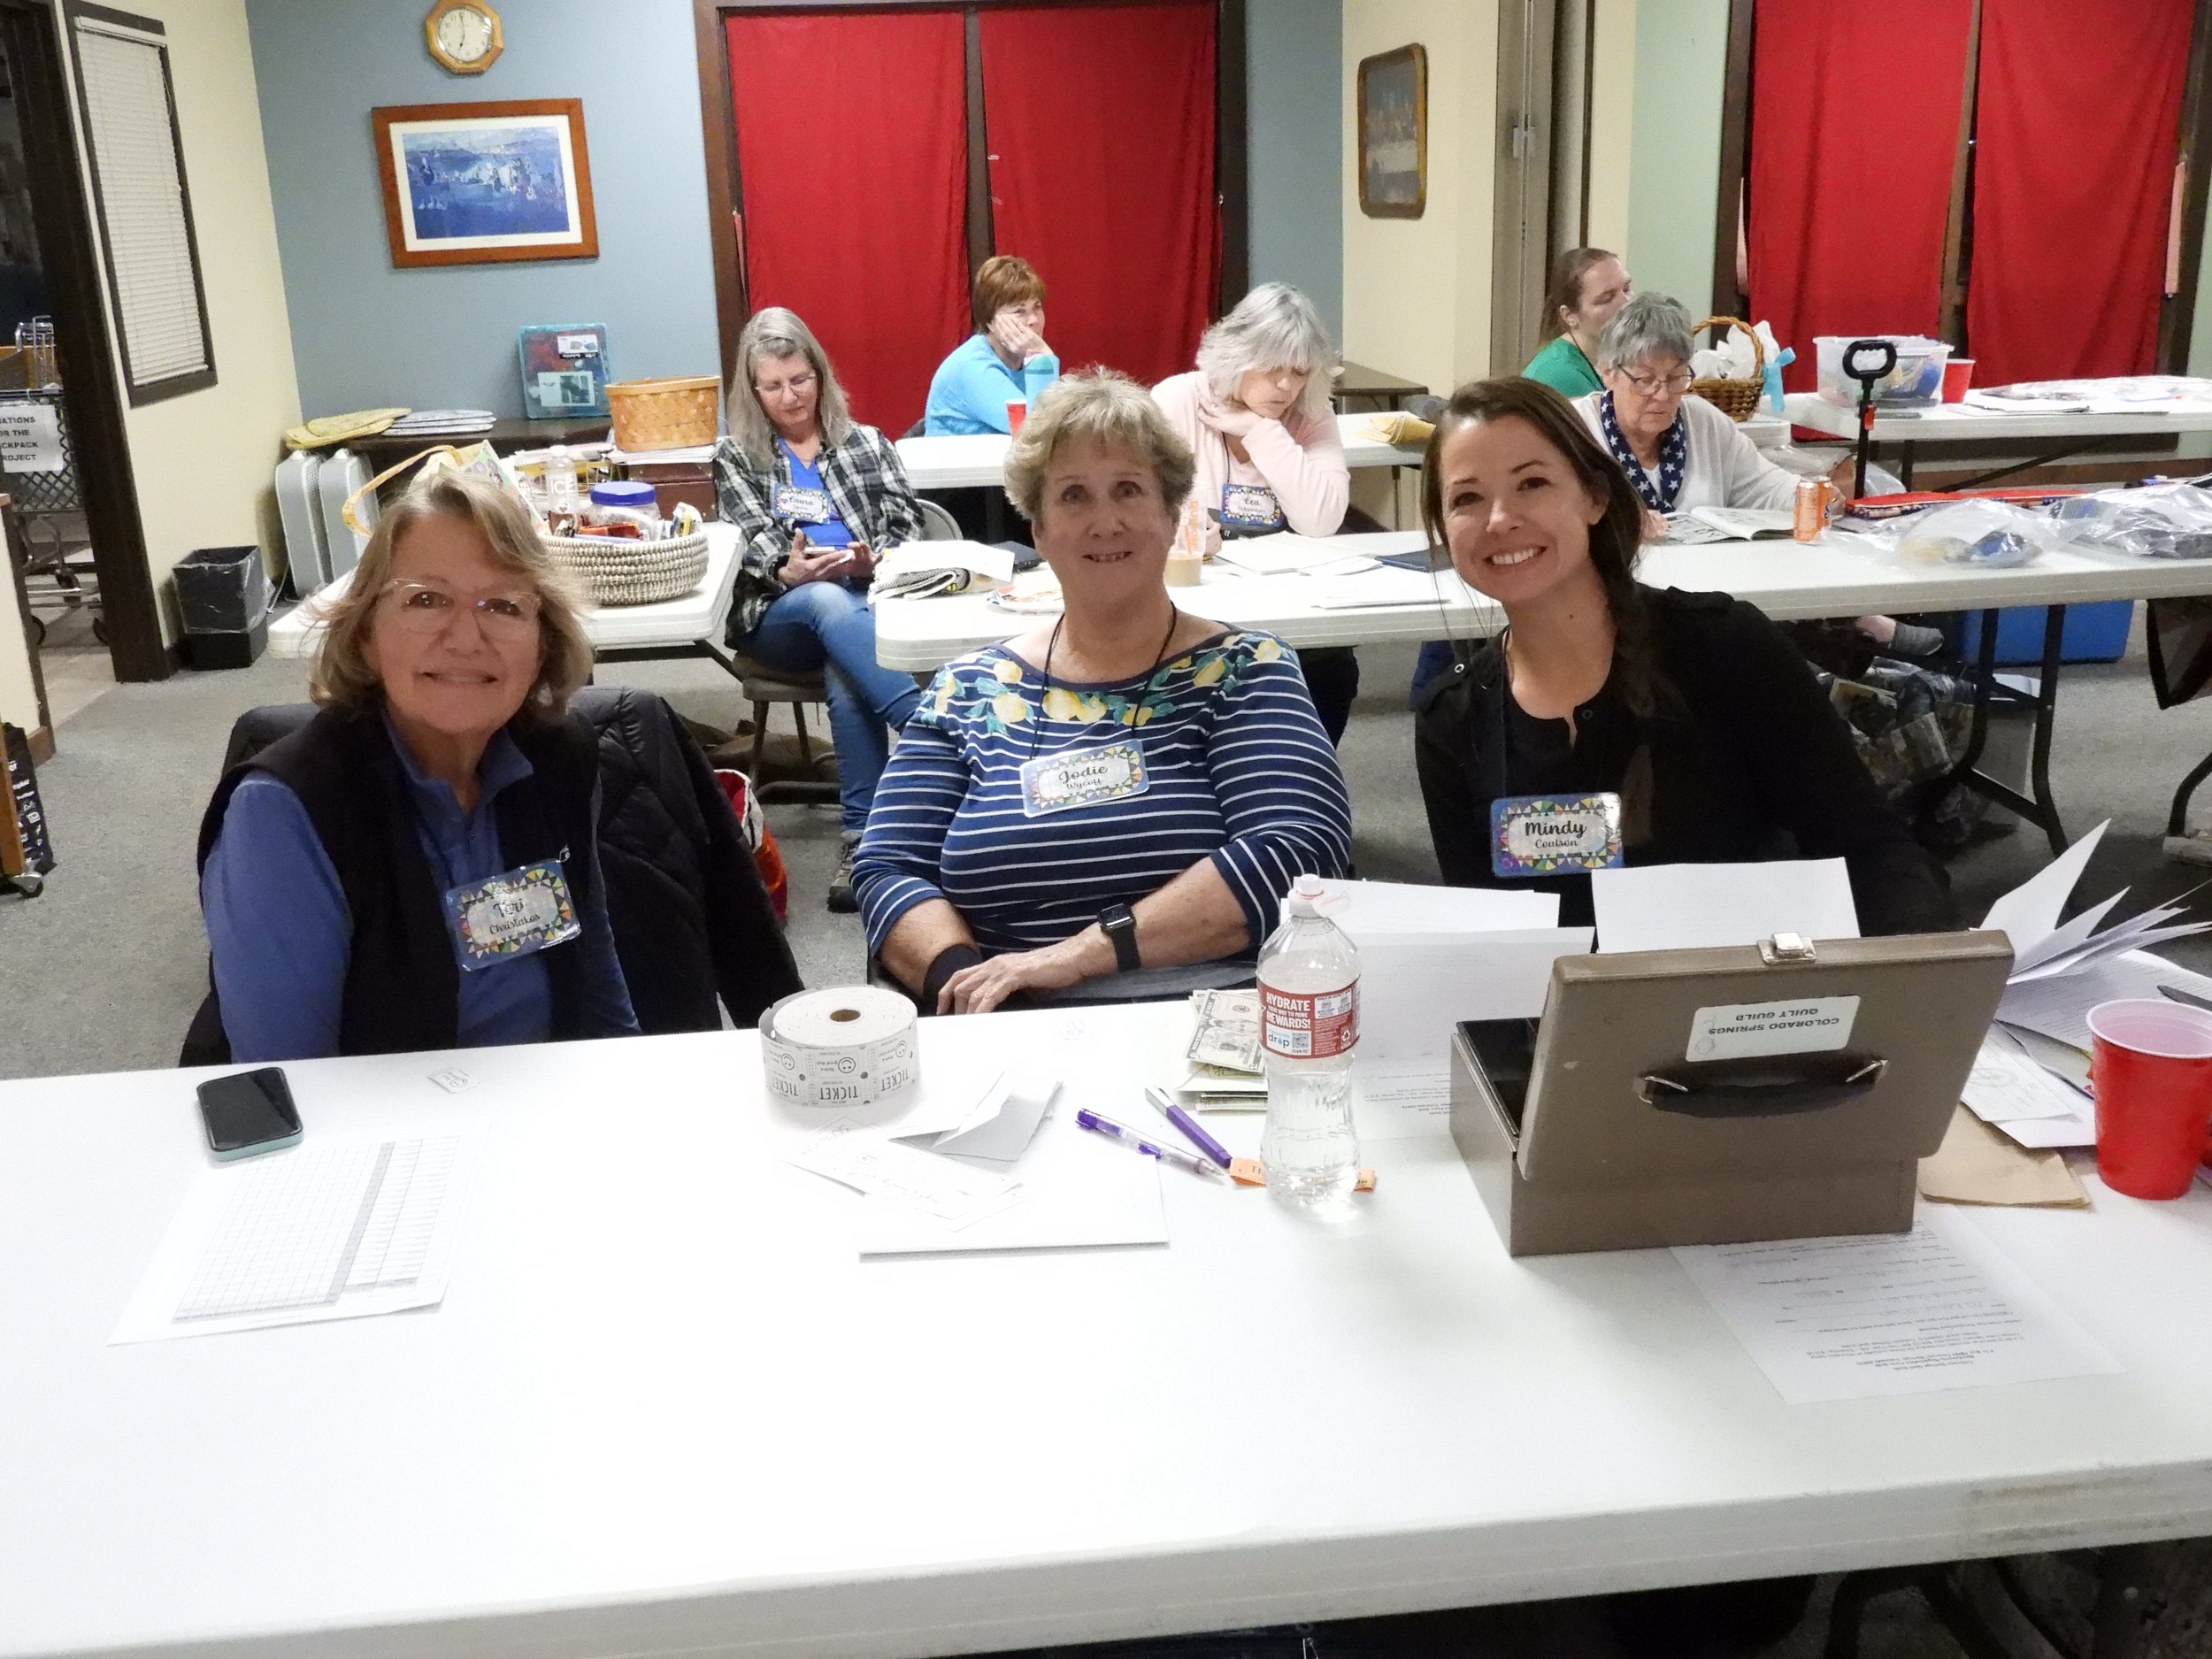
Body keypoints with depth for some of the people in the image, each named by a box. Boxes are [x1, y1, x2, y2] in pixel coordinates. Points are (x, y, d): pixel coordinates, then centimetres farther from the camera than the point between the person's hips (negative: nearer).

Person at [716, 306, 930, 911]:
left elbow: (907, 525, 8)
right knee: (827, 601, -38)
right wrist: (790, 571, -22)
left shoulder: (866, 443, 20)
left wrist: (870, 560, -16)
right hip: (779, 613, 0)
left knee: (847, 674, -36)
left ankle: (860, 836, -39)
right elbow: (752, 541, 2)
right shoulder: (734, 456, 18)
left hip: (868, 601, 0)